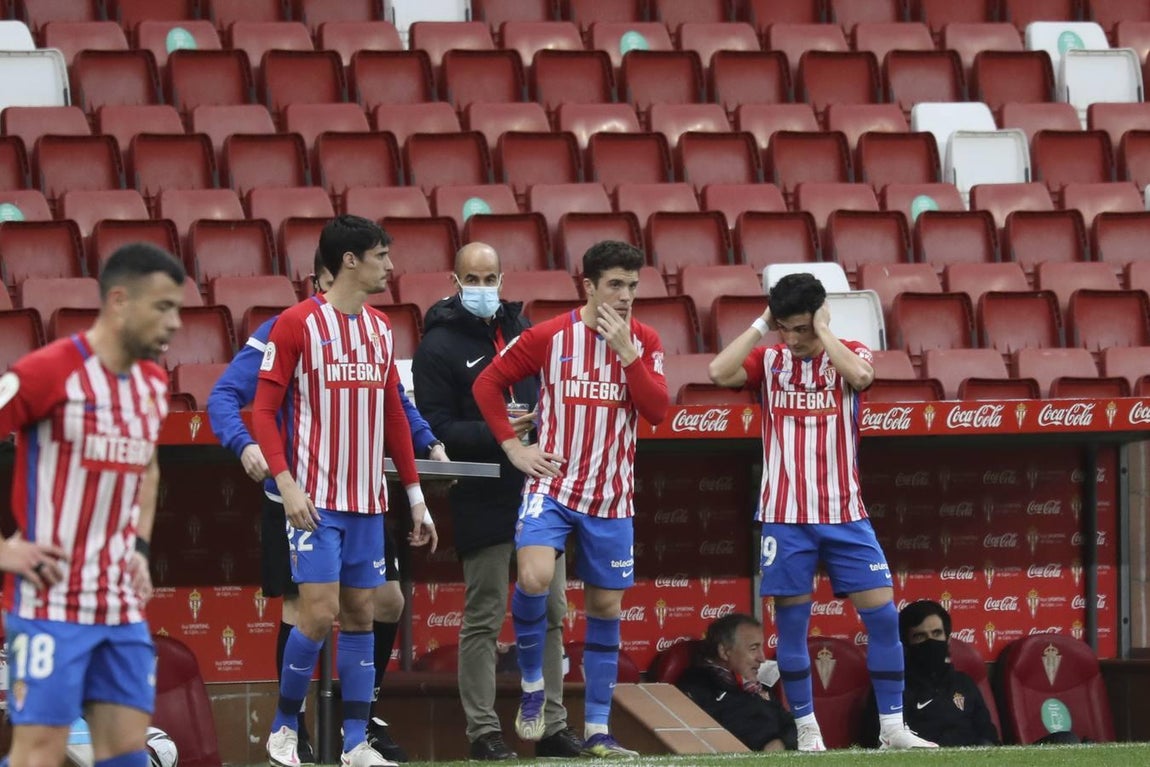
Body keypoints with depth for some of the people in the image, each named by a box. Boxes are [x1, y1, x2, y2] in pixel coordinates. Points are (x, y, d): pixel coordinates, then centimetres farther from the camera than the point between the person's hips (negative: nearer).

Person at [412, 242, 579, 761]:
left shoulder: (520, 328, 13)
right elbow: (436, 427, -13)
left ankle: (552, 726, 15)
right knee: (483, 620, -3)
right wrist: (495, 432, -24)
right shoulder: (440, 344, -6)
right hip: (483, 504, -6)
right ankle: (483, 732, 2)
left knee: (550, 614, 8)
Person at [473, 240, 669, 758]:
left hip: (611, 497, 3)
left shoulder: (644, 343, 2)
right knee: (534, 578, -26)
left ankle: (597, 731, 15)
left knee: (606, 608, 7)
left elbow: (657, 411, -9)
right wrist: (513, 447, -4)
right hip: (553, 486, -3)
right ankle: (532, 685, -3)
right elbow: (487, 384, 3)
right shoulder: (549, 337, -5)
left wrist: (627, 350, -17)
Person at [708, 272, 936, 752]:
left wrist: (822, 331, -13)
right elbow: (720, 373, -15)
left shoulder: (848, 355, 2)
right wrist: (761, 326, -9)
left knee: (883, 617, -4)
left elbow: (860, 375, -22)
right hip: (785, 518, 0)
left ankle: (892, 728, 4)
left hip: (844, 514, 0)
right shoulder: (768, 360, 4)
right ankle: (807, 730, 10)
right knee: (791, 625, 0)